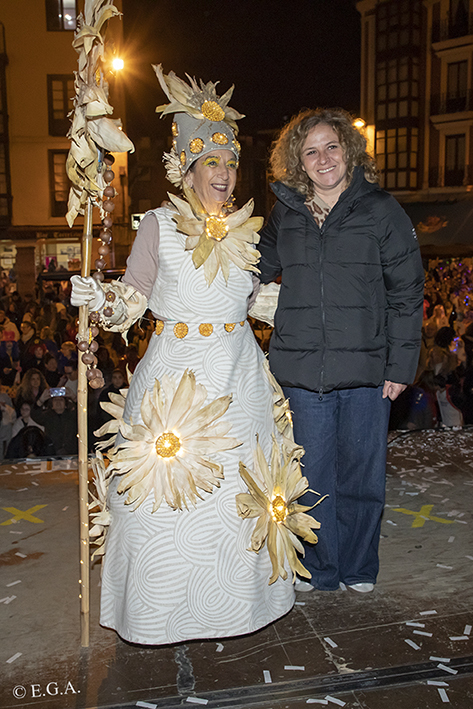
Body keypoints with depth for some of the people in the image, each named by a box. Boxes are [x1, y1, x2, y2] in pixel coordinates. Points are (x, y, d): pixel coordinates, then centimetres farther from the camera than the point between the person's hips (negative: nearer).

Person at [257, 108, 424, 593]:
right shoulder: (284, 215, 8)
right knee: (313, 474, 10)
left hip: (365, 367, -1)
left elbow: (406, 294, 0)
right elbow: (258, 272, 22)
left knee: (361, 471, 10)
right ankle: (319, 568, 30)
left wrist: (401, 366, -4)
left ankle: (359, 568, 32)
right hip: (301, 368, 2)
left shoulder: (381, 211, 0)